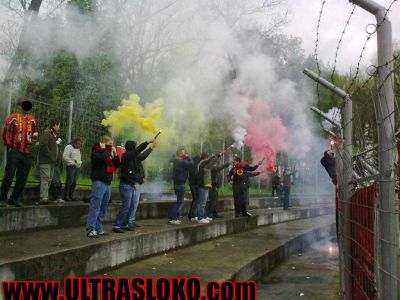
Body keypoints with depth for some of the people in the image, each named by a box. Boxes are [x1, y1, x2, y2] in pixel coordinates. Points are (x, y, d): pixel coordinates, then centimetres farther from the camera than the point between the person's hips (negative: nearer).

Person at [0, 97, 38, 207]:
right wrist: (9, 146, -5)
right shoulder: (12, 117, -2)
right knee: (9, 175, -9)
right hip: (14, 151, -5)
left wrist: (35, 135, 0)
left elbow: (35, 132, 22)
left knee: (22, 178, 6)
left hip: (27, 153, 5)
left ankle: (14, 199, 17)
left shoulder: (32, 119, 13)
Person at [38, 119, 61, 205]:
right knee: (45, 178, -14)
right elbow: (43, 146, -21)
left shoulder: (54, 135, 21)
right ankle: (43, 198, -18)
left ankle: (45, 197, 17)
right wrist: (51, 156, -18)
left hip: (51, 162, 10)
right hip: (45, 161, -10)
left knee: (49, 179, 11)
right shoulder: (46, 133, -9)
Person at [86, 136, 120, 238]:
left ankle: (98, 229, 16)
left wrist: (115, 154, 6)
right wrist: (103, 149, -9)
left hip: (108, 183, 9)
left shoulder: (109, 153, 19)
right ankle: (90, 229, -12)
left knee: (103, 208, 10)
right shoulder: (96, 152, -5)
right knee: (95, 207, -12)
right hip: (99, 182, -9)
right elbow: (103, 157, -26)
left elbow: (117, 165, 17)